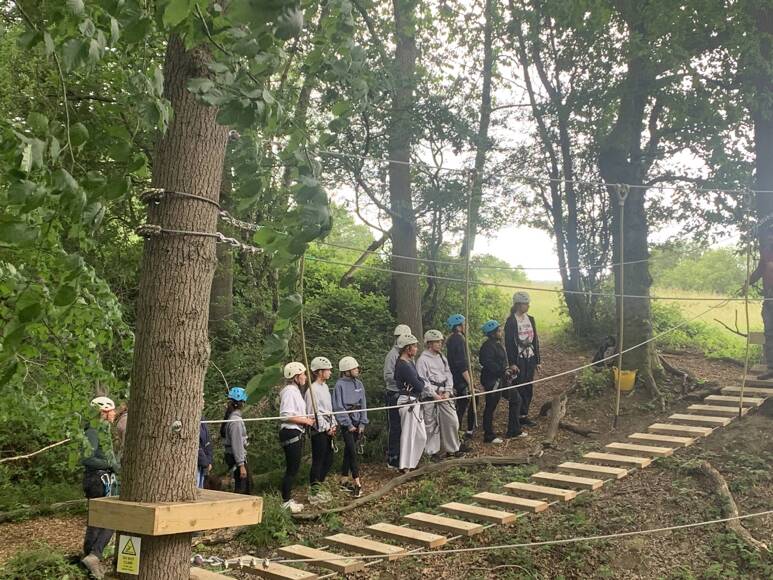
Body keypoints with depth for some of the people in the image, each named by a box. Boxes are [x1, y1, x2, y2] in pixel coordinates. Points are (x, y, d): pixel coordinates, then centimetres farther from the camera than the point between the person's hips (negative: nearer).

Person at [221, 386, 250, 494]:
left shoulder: (231, 417, 11)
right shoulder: (236, 420, -19)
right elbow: (237, 444, -21)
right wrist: (241, 465, -21)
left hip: (231, 456, 10)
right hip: (237, 458, -10)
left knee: (247, 486, 16)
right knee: (241, 488, -7)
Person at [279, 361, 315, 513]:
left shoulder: (296, 391, 18)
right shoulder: (289, 391, -15)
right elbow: (286, 415, -22)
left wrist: (306, 419, 10)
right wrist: (305, 421, -14)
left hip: (297, 433, 10)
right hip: (290, 433, -10)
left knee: (293, 468, 14)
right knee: (292, 468, -5)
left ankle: (288, 499, 21)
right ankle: (286, 502, 1)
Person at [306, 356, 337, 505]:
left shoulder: (325, 387, 13)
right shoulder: (312, 389, -16)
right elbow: (313, 413, -18)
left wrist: (333, 425, 7)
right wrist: (326, 428, -13)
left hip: (327, 429, 9)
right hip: (318, 430, -9)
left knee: (328, 460, 14)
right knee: (318, 461, -3)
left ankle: (317, 489, 27)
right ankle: (314, 494, 7)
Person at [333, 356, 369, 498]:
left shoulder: (359, 384, 6)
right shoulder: (340, 384, -10)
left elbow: (363, 405, 7)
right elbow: (338, 407, -11)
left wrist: (362, 424, -1)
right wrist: (349, 425, -11)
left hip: (357, 421, 5)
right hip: (346, 422, -5)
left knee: (348, 451, 12)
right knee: (352, 451, -10)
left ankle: (344, 481, 21)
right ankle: (357, 483, -10)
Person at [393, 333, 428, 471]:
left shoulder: (409, 362, 12)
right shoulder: (403, 365, -20)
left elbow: (419, 381, 15)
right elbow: (419, 386, -20)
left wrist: (421, 384, -6)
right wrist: (423, 384, 0)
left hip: (414, 403, 10)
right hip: (408, 403, -10)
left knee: (421, 436, 15)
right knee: (408, 435, 0)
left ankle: (411, 464, 25)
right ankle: (405, 466, 10)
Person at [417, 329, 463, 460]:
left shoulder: (442, 358, 15)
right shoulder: (422, 360, -6)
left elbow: (448, 375, 12)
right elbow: (423, 381, -10)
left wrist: (447, 392, -1)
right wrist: (435, 395, -12)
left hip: (444, 396, 6)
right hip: (431, 397, -6)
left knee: (452, 421, 5)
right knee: (432, 425, -2)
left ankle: (452, 448, 19)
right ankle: (433, 451, 9)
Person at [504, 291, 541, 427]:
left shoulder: (530, 319, 9)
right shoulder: (511, 321, -9)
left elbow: (535, 340, 13)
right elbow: (508, 343, -11)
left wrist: (538, 360, 11)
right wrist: (512, 363, -15)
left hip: (530, 359, 6)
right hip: (518, 359, -6)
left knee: (528, 389, 7)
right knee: (518, 389, -3)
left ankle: (524, 415, 15)